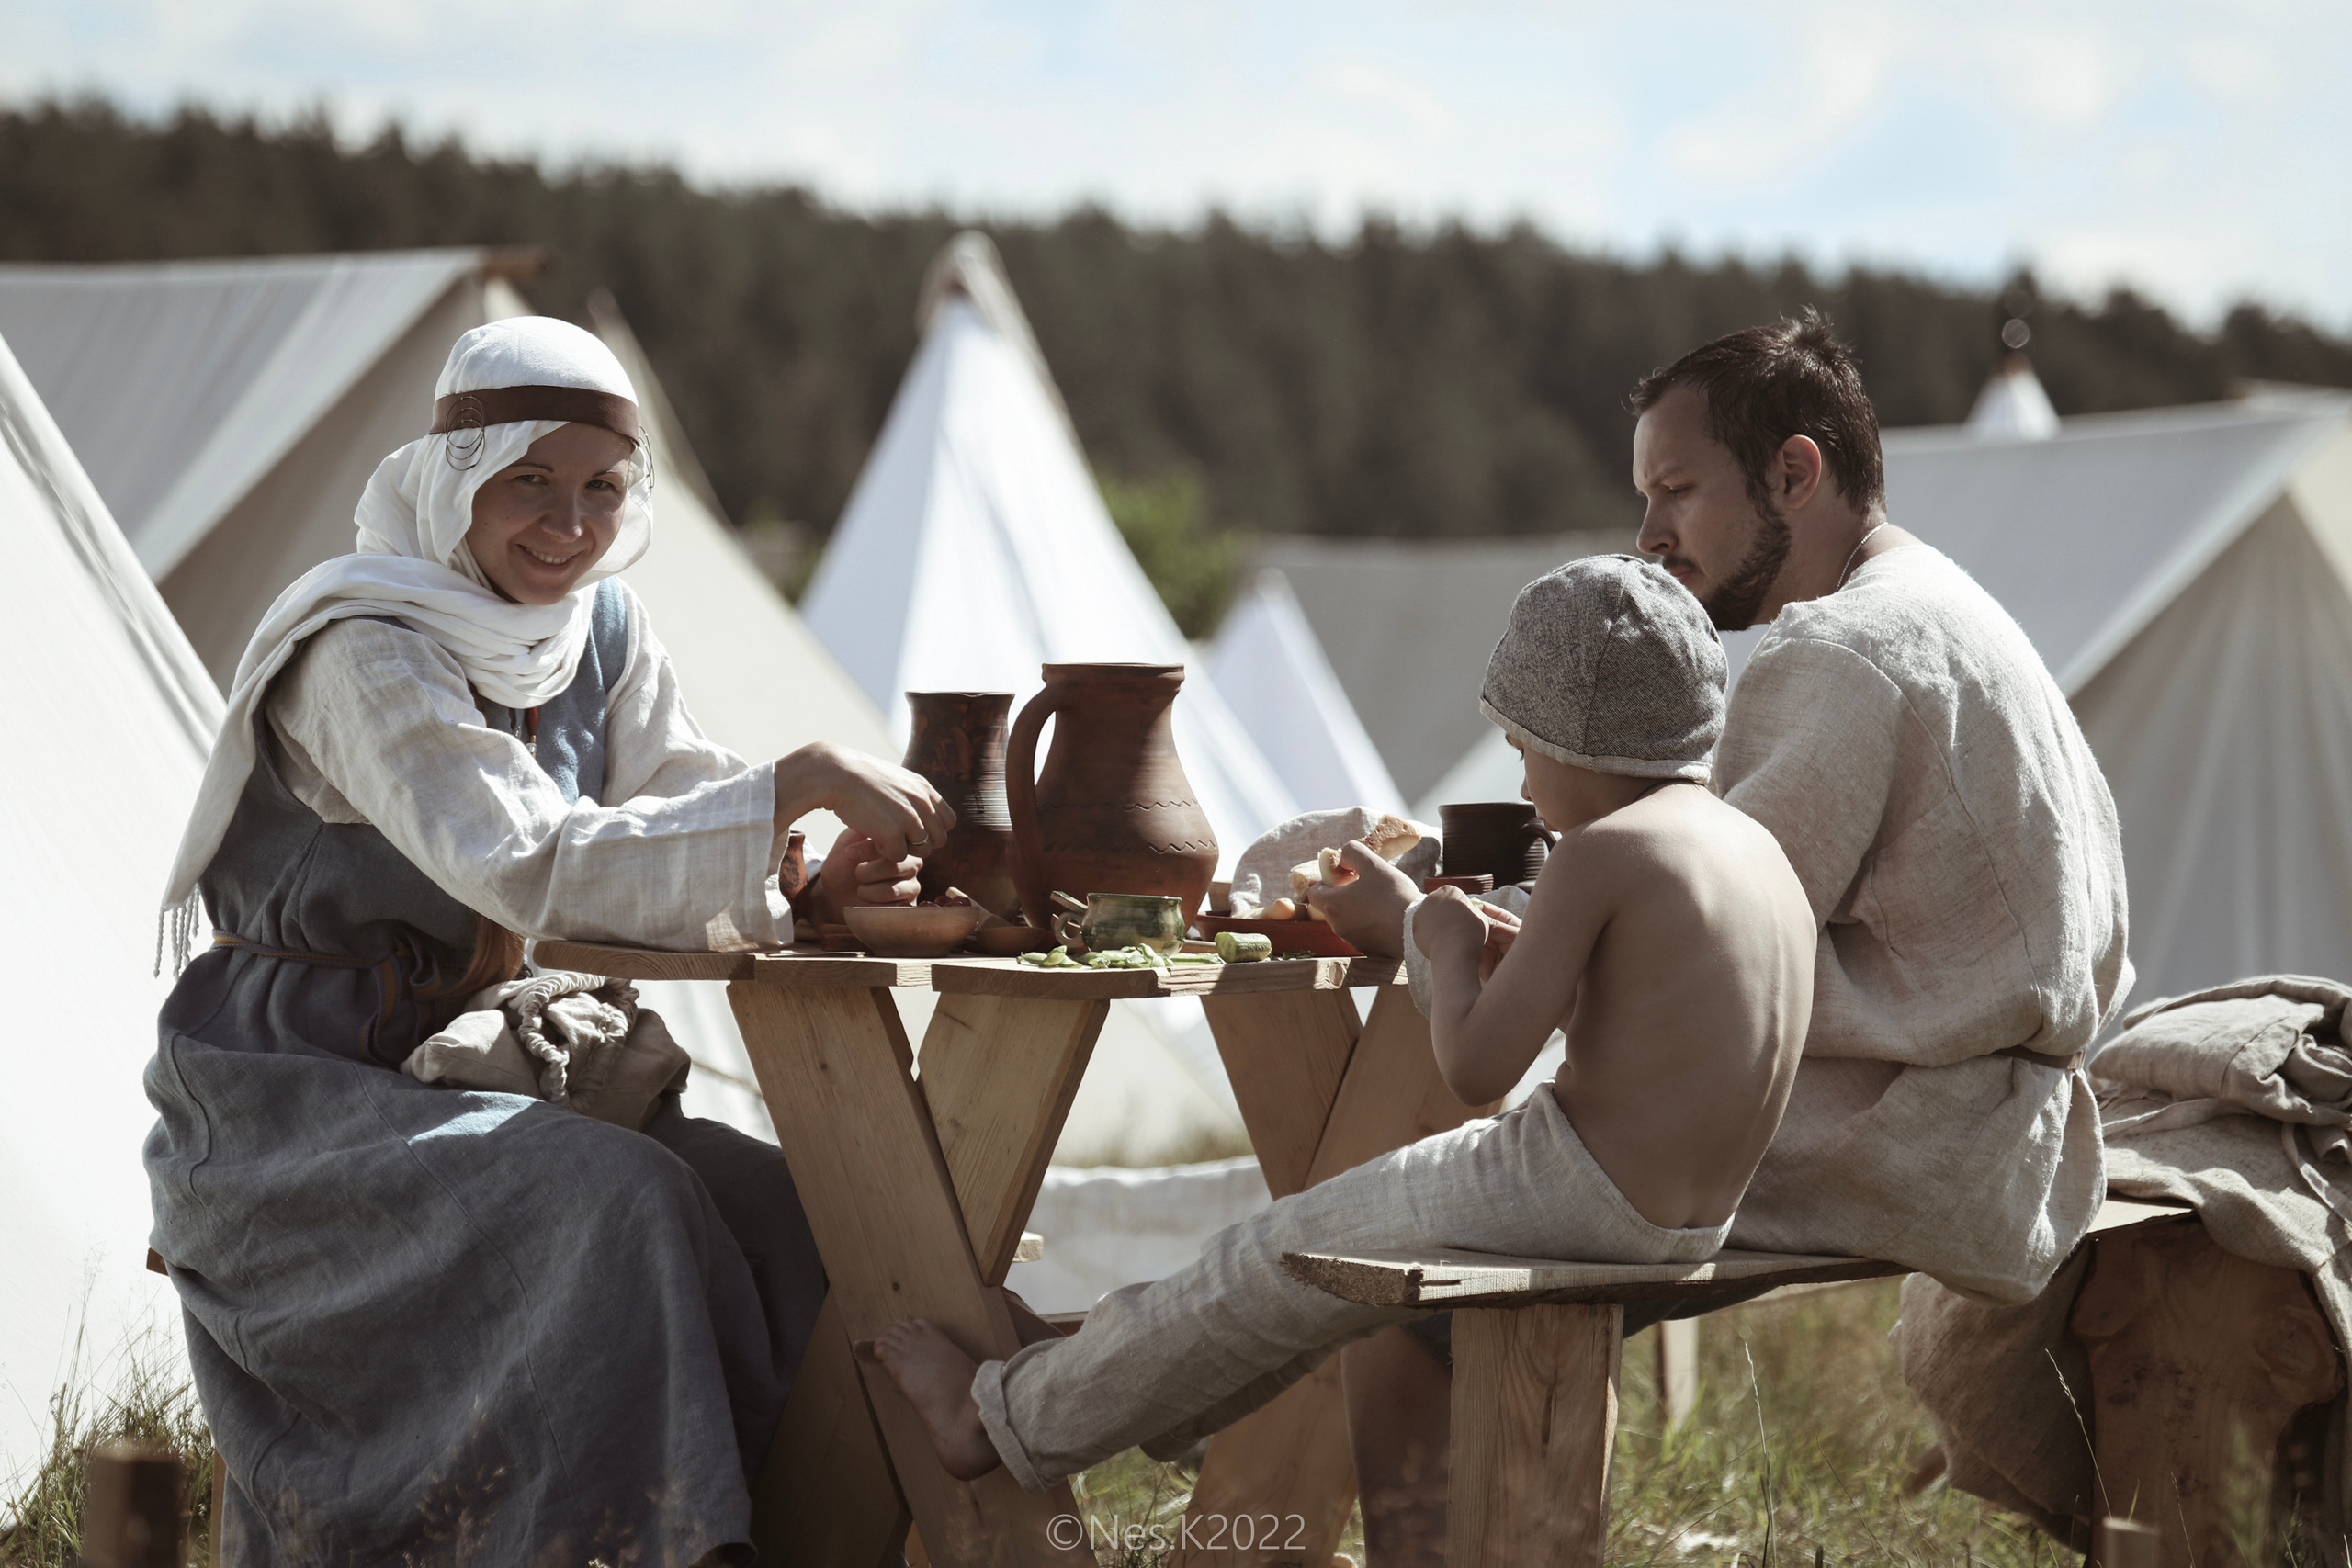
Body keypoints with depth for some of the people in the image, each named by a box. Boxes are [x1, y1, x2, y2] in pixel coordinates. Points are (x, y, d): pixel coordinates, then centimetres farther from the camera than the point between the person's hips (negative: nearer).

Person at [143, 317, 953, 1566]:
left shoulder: (604, 631, 5)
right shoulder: (363, 653, -18)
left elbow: (674, 849, 1)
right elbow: (533, 869, -30)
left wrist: (806, 897, -22)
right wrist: (798, 783, -34)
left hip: (465, 1080, 7)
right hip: (294, 1110, -7)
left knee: (778, 1208, -15)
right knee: (616, 1202, -31)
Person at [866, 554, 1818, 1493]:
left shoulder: (1599, 855, -16)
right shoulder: (1763, 853, 11)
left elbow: (1474, 1067, -19)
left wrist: (1452, 949, -2)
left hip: (1570, 1189, -9)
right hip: (1693, 1223, 9)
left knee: (1274, 1264, 9)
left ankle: (1008, 1419, 23)